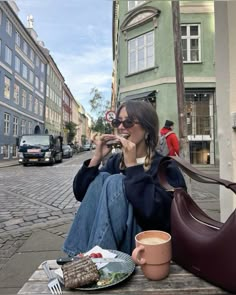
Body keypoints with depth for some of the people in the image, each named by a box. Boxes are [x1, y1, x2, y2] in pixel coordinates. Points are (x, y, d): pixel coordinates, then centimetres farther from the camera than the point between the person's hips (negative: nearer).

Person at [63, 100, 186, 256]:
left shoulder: (165, 167, -13)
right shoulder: (116, 160, 4)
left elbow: (154, 211, -31)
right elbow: (80, 193, 0)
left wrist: (132, 166, -27)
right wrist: (97, 157, -12)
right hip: (110, 237, 5)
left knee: (116, 182, -24)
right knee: (102, 177, -15)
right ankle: (79, 255, -10)